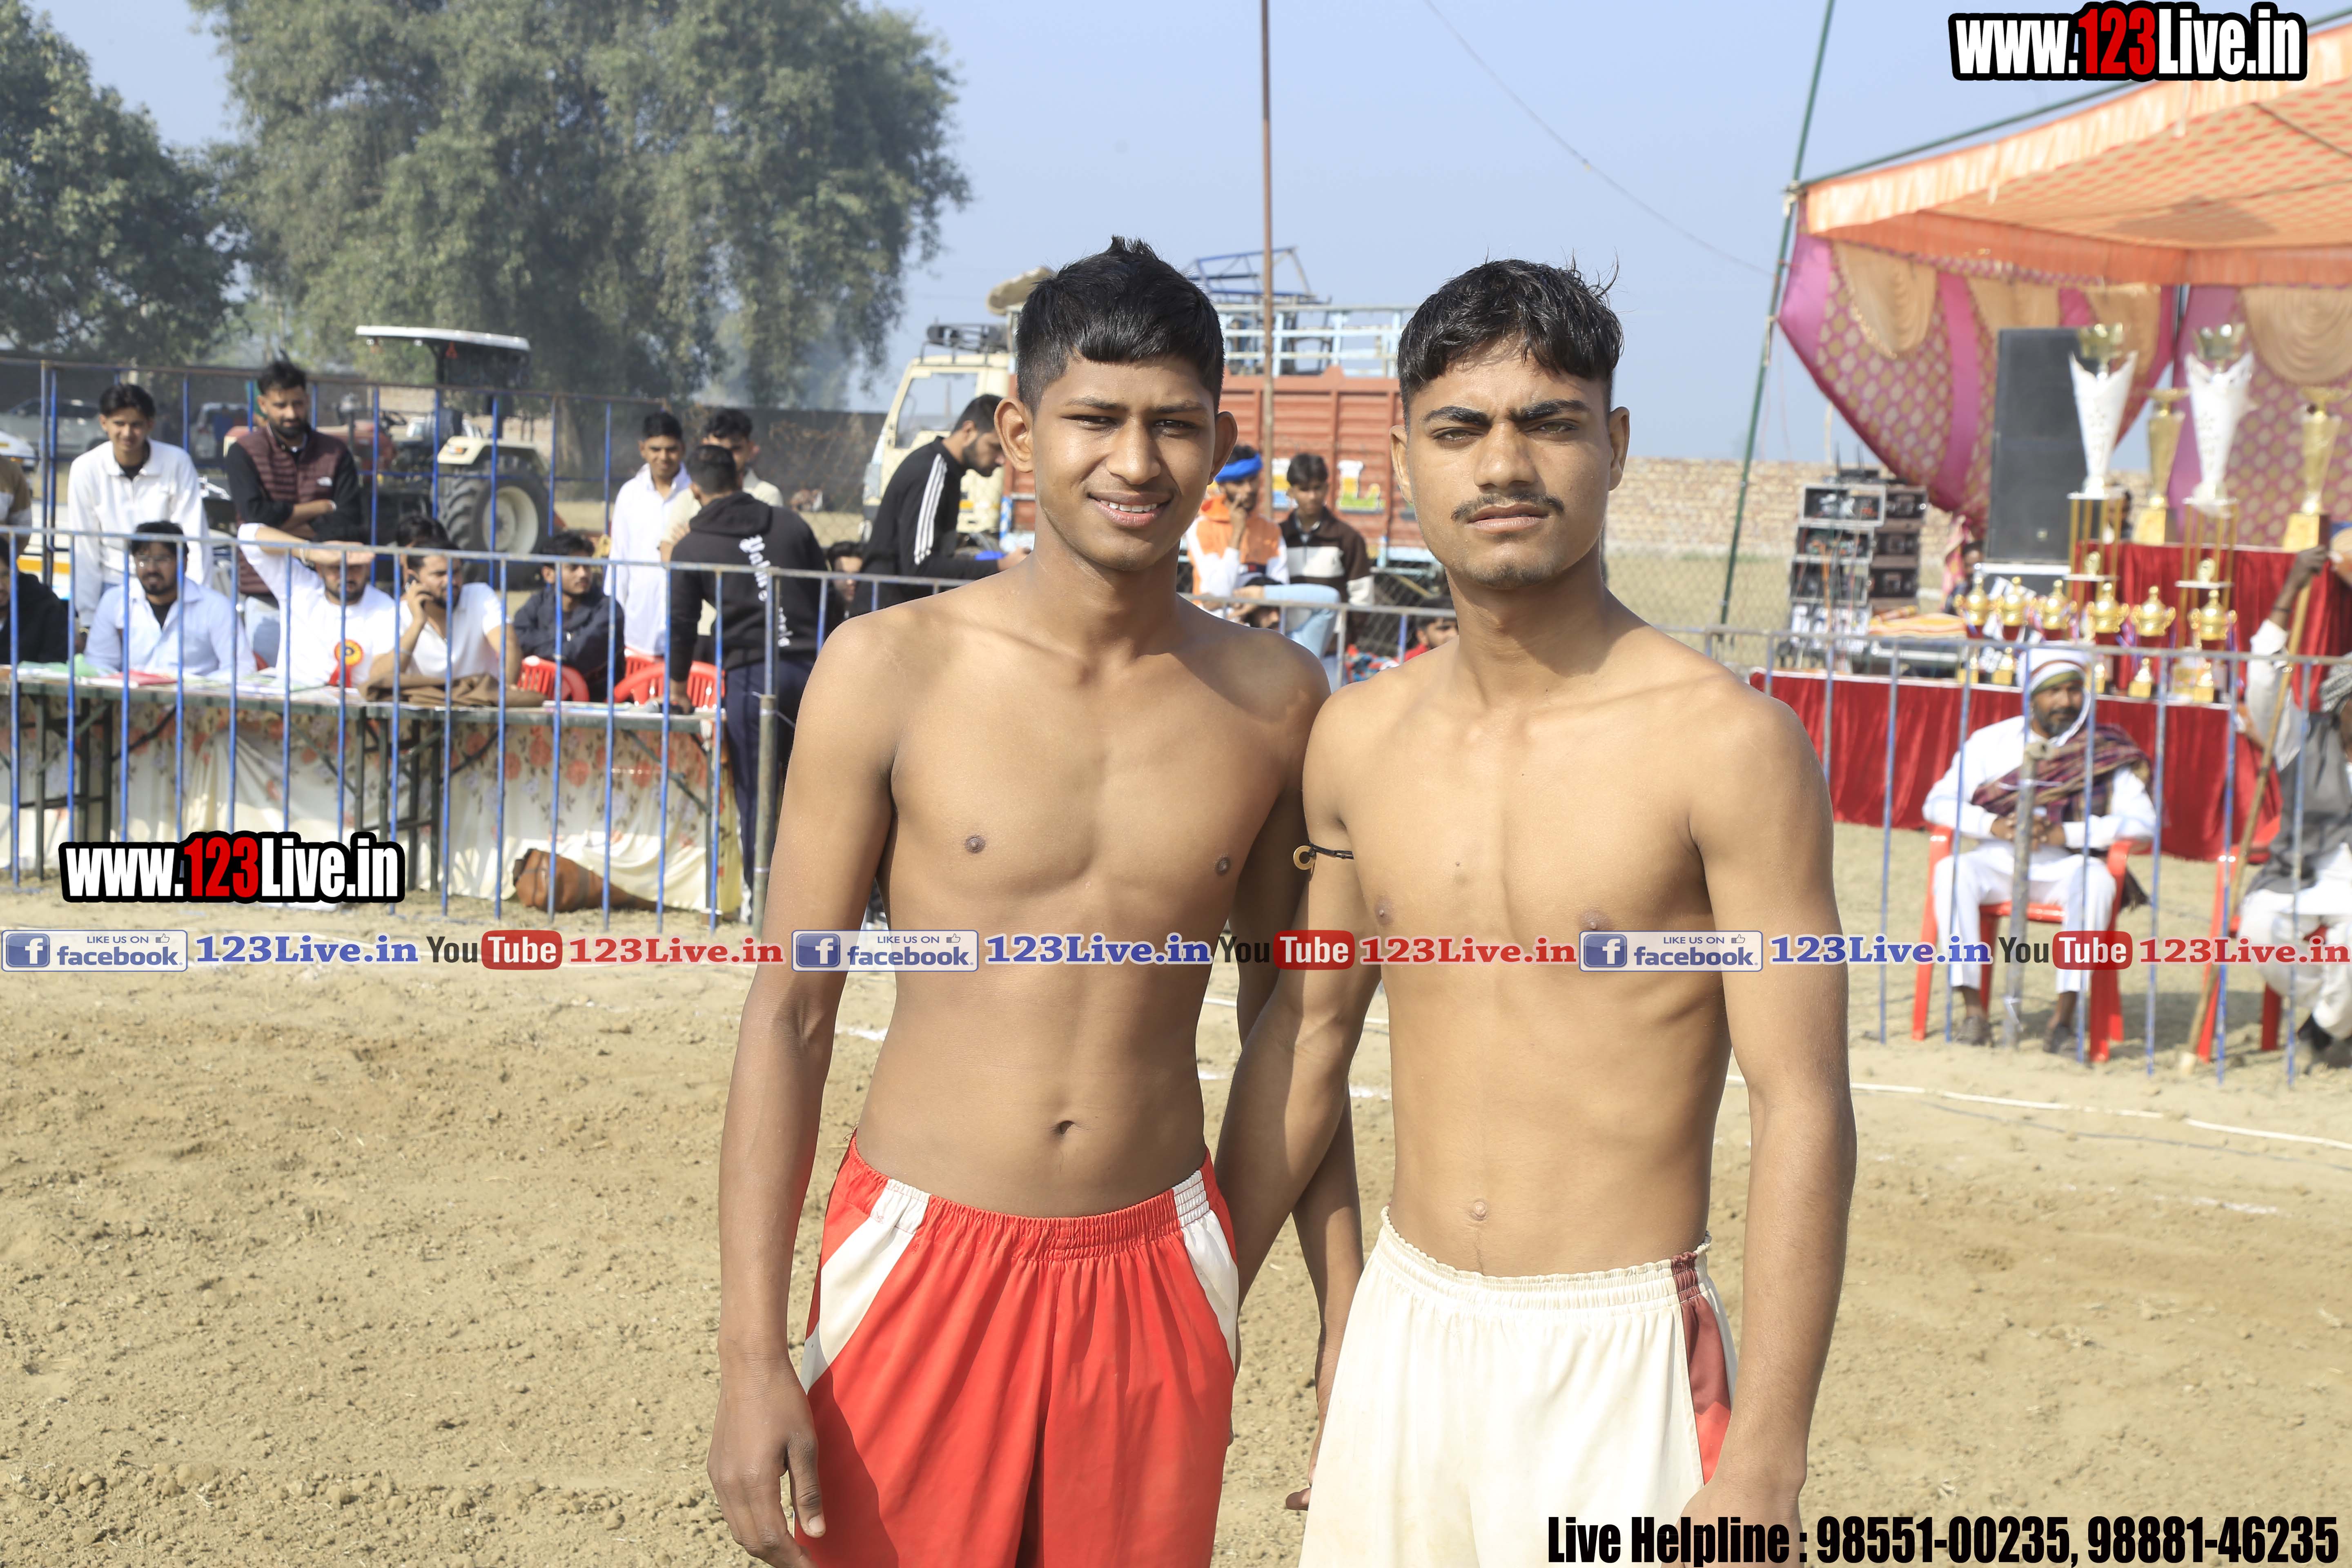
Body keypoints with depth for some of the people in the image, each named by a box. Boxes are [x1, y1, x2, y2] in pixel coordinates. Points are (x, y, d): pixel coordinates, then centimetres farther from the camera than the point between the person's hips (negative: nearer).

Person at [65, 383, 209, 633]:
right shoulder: (85, 469, -9)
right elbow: (84, 547, -5)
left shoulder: (177, 463, -12)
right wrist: (86, 618, -5)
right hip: (112, 583, 1)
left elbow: (193, 537, -11)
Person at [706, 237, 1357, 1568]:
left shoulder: (1273, 700, 1)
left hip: (1158, 1271, 2)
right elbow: (790, 1016, -4)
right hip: (924, 1260, -2)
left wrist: (1351, 1319, 9)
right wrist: (752, 1358, -8)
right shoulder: (891, 671, -6)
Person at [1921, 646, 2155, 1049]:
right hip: (1998, 861, 1)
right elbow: (1938, 803, 3)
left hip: (2064, 867, -1)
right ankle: (1973, 1011, -28)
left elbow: (2142, 820, -8)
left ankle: (2065, 1015, -32)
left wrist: (2065, 833, -19)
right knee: (1952, 872, -31)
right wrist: (1995, 825, -16)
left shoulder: (2106, 751, 4)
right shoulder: (1992, 741, 8)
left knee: (2096, 880, -35)